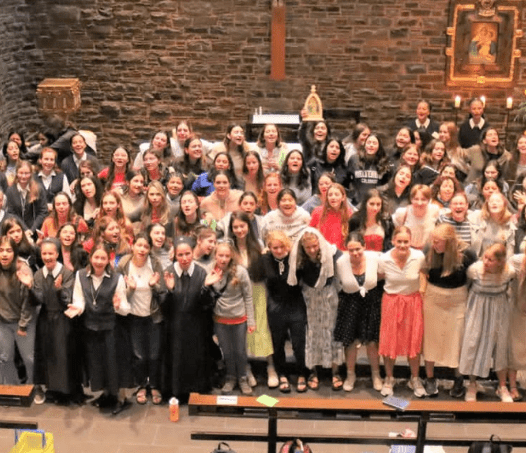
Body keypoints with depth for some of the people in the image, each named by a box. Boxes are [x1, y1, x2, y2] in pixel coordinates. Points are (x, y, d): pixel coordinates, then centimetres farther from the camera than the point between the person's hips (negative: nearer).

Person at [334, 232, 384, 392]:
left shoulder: (374, 258, -18)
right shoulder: (341, 262, -18)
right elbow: (340, 283, 0)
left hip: (371, 303, 0)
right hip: (350, 304, 0)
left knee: (372, 341, 6)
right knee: (351, 341, 9)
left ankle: (376, 375, 29)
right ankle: (350, 375, 30)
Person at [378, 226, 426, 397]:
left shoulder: (419, 257, -17)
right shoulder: (384, 259, -17)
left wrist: (421, 286, -1)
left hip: (413, 301, 0)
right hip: (391, 301, 0)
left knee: (414, 341, 9)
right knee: (389, 340, 7)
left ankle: (415, 379, 29)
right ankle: (389, 379, 28)